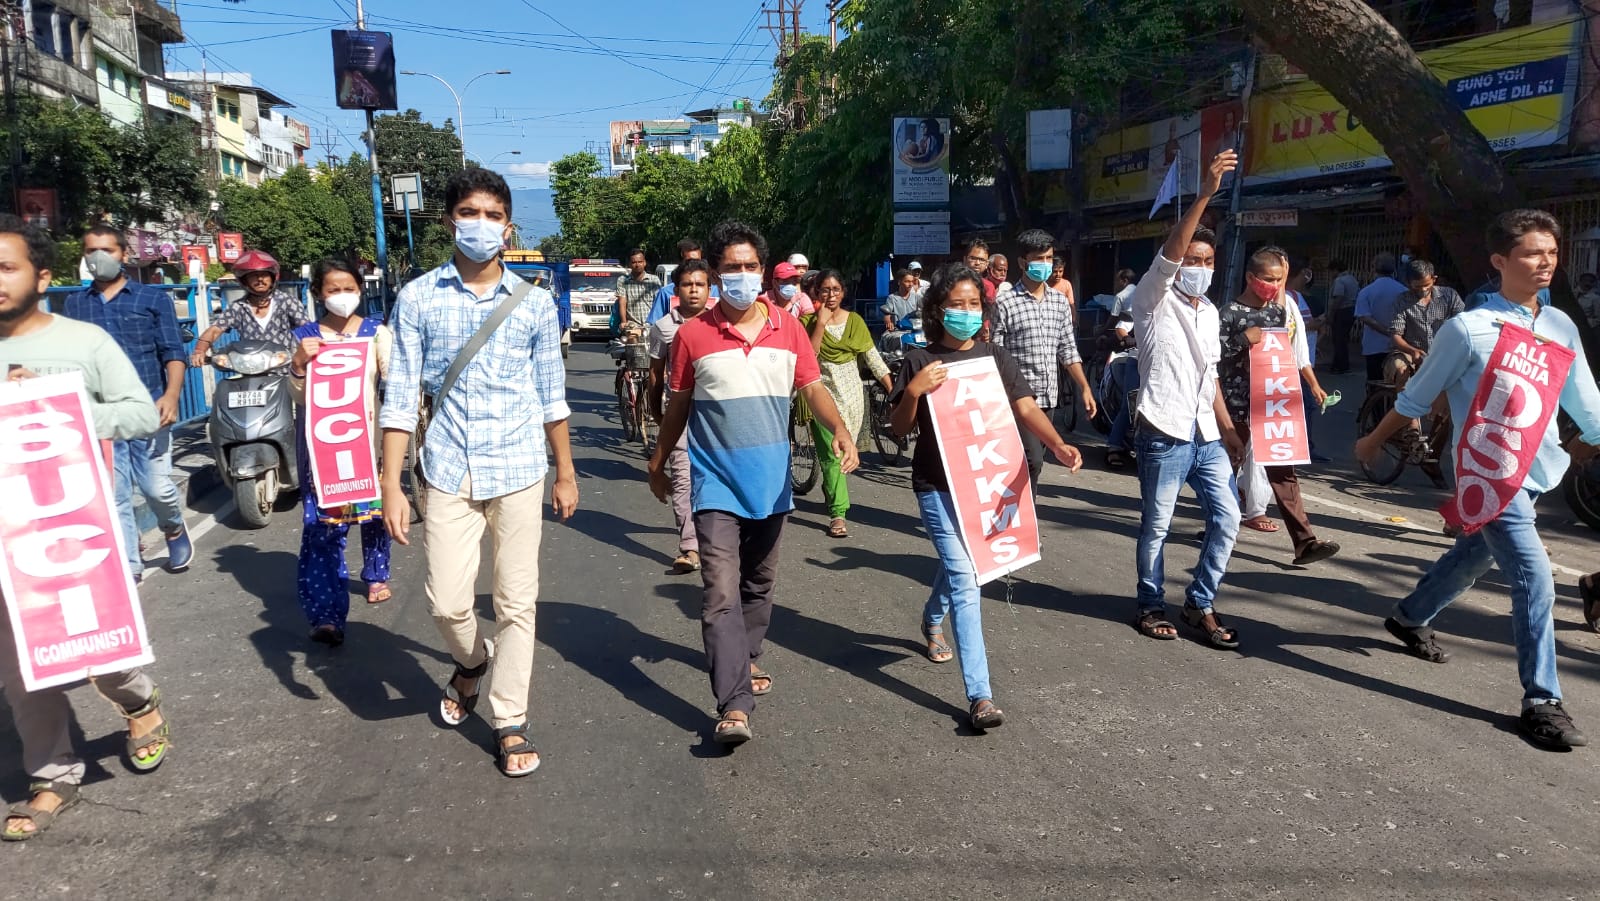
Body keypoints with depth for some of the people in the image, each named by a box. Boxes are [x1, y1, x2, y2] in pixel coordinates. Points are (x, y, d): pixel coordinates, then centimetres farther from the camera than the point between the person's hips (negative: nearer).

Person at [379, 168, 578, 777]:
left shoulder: (533, 303, 2)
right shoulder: (418, 299, 0)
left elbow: (551, 396, 8)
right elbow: (401, 398, -1)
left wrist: (566, 474, 10)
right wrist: (391, 486, -5)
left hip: (519, 471, 0)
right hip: (448, 473, 0)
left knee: (517, 602, 5)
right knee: (447, 602, 2)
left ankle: (509, 722, 21)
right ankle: (471, 661, 37)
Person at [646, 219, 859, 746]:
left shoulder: (788, 329, 1)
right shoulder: (693, 335, -6)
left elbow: (811, 387, -4)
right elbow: (678, 404, 4)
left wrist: (840, 430, -23)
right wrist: (659, 463, 12)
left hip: (771, 481, 4)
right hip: (717, 483, -3)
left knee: (760, 583, 18)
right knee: (722, 591, -11)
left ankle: (746, 659, 40)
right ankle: (734, 705, -13)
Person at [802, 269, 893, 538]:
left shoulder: (855, 321, 5)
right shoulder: (809, 321, -1)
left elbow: (873, 359, 4)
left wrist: (894, 391, -2)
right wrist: (821, 323, -17)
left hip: (852, 394, 3)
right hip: (824, 392, -3)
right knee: (832, 453, -12)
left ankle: (830, 488, 41)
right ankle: (838, 513, -10)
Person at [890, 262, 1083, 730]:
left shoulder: (996, 357, 4)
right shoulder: (919, 360, -4)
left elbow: (1026, 409, -5)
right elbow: (900, 428, -4)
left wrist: (1058, 445, -23)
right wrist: (913, 391, -22)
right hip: (937, 486, -4)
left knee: (956, 564, 22)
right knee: (965, 580, -13)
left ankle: (932, 621, 55)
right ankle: (980, 696, -13)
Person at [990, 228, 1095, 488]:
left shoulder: (1060, 301, 10)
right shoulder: (1004, 301, -7)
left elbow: (1068, 350, 13)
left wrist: (1084, 388, 6)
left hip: (1048, 397, 6)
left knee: (1031, 461, 11)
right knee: (1032, 462, -14)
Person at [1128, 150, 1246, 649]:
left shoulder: (1210, 312, 16)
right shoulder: (1154, 301, -5)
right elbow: (1169, 254, -24)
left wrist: (1228, 429, 17)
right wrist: (1205, 193, -32)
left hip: (1205, 437, 7)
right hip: (1164, 435, -7)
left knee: (1227, 518, 5)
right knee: (1156, 525, 3)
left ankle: (1200, 603, 20)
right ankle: (1151, 605, 19)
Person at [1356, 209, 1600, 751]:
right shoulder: (1467, 329, -12)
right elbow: (1417, 397, -1)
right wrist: (1375, 440, 8)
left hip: (1537, 470, 7)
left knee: (1474, 558, 21)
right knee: (1535, 579, -13)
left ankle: (1410, 618, 45)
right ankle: (1541, 702, -5)